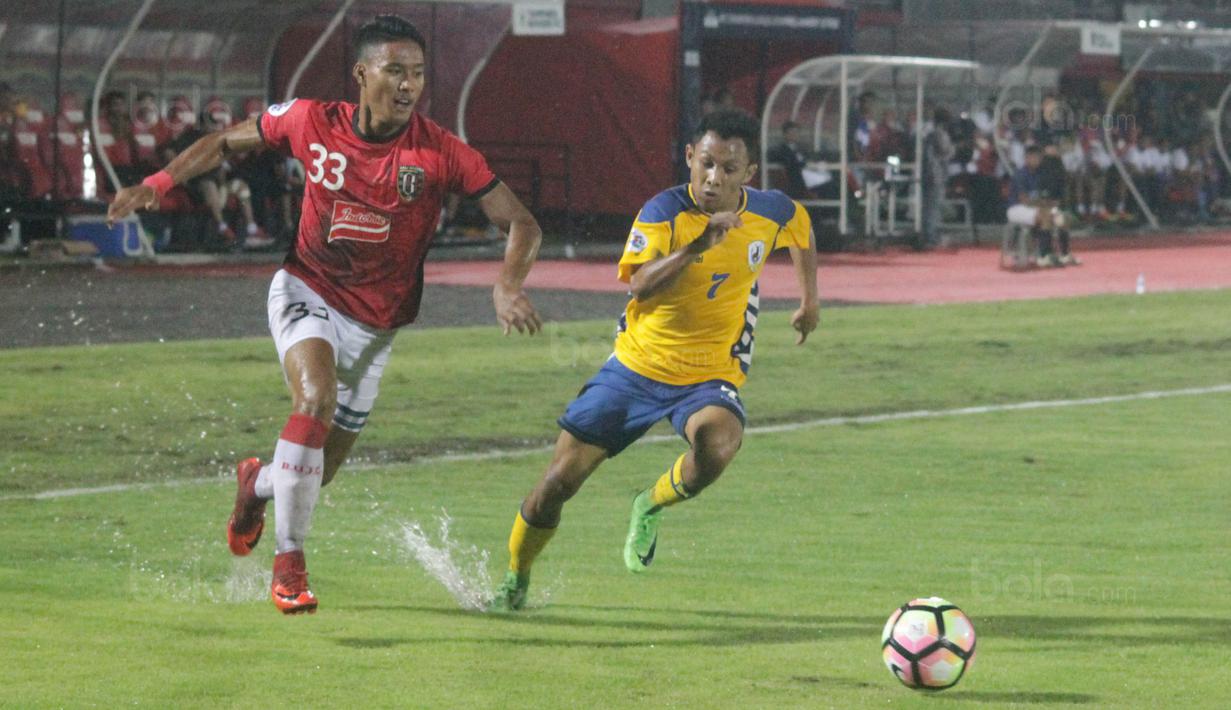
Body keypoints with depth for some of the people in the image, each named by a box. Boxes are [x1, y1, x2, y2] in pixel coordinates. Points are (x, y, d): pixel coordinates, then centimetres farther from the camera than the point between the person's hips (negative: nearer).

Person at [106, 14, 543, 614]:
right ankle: (288, 563, -23)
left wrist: (508, 285, -32)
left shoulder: (441, 153, -17)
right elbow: (227, 141, 5)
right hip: (307, 292, -1)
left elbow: (521, 224, -14)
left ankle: (259, 483, 47)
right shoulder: (312, 123, -12)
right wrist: (159, 182, -4)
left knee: (318, 472, 7)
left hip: (374, 326, 1)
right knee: (317, 396, -31)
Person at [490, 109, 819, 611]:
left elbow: (801, 228, 22)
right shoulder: (665, 211, -15)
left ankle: (651, 507, -2)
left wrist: (809, 299, 22)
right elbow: (641, 285, -31)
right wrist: (698, 245, -42)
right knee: (559, 482, -1)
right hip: (637, 363, -1)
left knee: (718, 444, -35)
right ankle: (515, 583, 25)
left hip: (710, 376, 1)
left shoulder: (773, 213, -4)